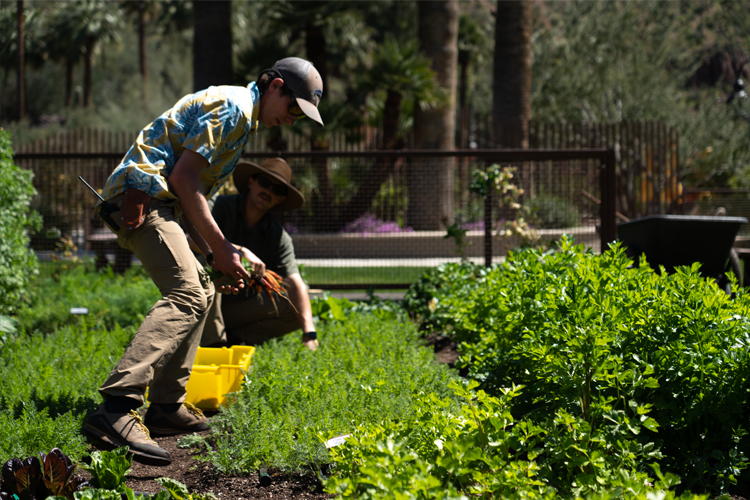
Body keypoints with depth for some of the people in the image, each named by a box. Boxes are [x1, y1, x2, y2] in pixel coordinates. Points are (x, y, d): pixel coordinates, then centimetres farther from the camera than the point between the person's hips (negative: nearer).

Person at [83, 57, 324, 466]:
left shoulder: (243, 118, 26)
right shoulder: (232, 106, -8)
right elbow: (183, 177, -16)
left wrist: (213, 253, 16)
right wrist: (219, 248, -13)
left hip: (157, 202, 11)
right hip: (142, 197, -11)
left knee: (201, 291, 19)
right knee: (186, 295, -23)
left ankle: (167, 406, 18)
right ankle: (116, 410, -38)